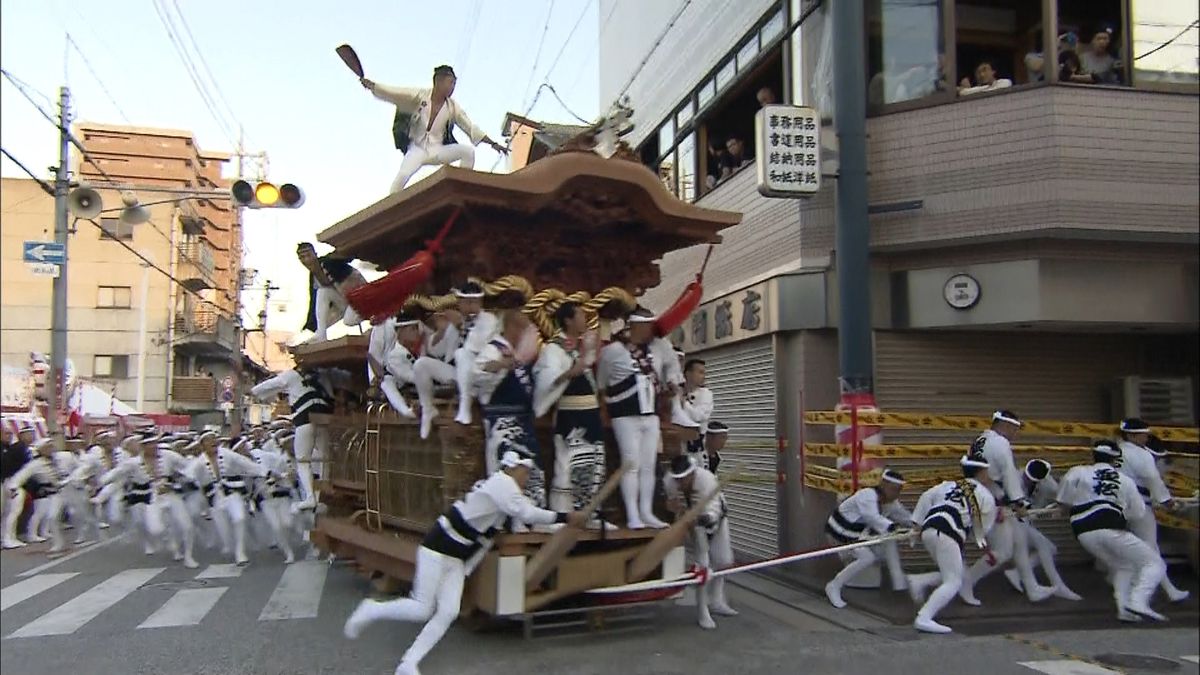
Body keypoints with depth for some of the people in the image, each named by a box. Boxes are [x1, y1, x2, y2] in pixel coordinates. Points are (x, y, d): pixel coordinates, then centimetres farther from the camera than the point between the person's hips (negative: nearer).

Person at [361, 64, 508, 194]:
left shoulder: (453, 107, 0)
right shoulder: (419, 96, -6)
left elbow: (471, 128, 3)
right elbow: (391, 93, -8)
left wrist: (493, 144, -2)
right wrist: (370, 85, -22)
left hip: (438, 151, 3)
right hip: (417, 149, -3)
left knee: (468, 150, -20)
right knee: (403, 175, -31)